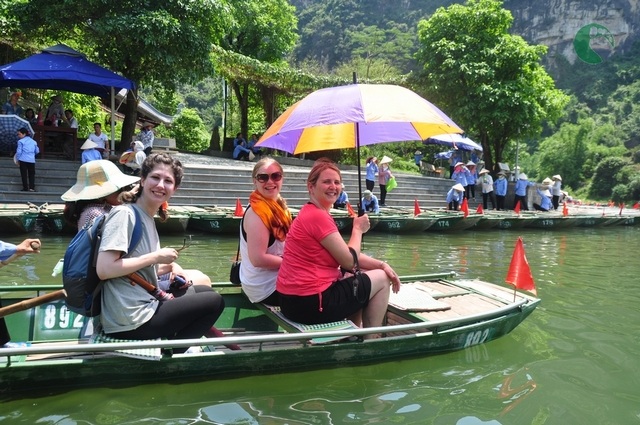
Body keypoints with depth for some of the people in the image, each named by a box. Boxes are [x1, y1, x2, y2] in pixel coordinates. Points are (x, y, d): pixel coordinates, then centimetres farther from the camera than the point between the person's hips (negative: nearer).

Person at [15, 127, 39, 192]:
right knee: (31, 174, 9)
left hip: (23, 160, -3)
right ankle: (31, 187, -2)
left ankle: (25, 188, 4)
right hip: (32, 160, 3)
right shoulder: (33, 141, 11)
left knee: (24, 174, 4)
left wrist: (17, 159, 5)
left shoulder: (21, 141, -3)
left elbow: (19, 151, -6)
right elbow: (37, 151, 15)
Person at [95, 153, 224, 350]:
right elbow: (104, 269, -24)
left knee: (204, 291, 21)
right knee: (214, 301, 0)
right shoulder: (124, 214, -15)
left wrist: (170, 266, 0)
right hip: (131, 322, -9)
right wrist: (156, 256, -19)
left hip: (144, 305, 9)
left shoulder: (148, 217, 11)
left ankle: (169, 351, 15)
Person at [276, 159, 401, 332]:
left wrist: (382, 264, 4)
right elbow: (349, 261, -14)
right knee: (381, 279, 7)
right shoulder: (318, 216, -18)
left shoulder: (310, 214, 14)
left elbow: (346, 254, 14)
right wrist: (358, 229, 1)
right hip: (312, 302, -10)